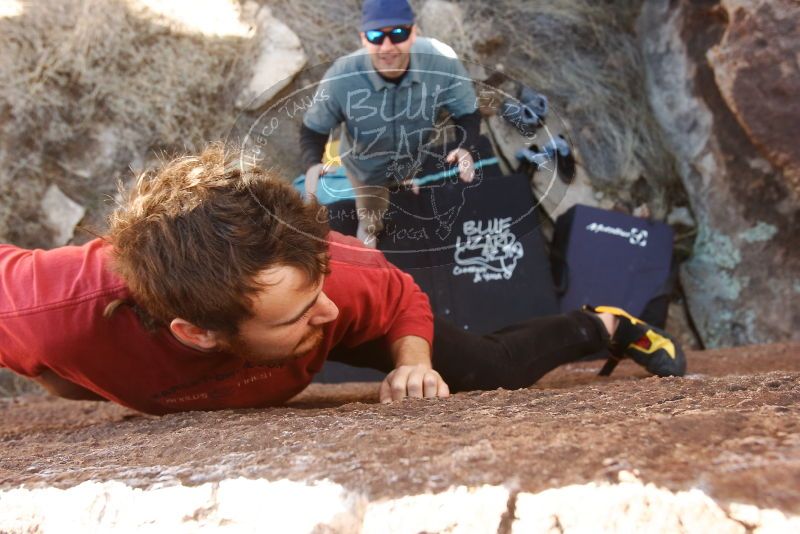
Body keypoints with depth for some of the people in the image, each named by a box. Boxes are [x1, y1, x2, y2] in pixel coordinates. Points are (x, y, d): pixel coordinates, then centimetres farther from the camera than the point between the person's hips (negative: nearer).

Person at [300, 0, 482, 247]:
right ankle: (369, 228, 70)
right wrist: (313, 164, -43)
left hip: (417, 158, 2)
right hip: (367, 167, -2)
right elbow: (314, 128, -22)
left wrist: (465, 148, -40)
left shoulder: (443, 63, -38)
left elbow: (467, 112, -20)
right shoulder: (341, 78, -40)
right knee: (370, 212, 31)